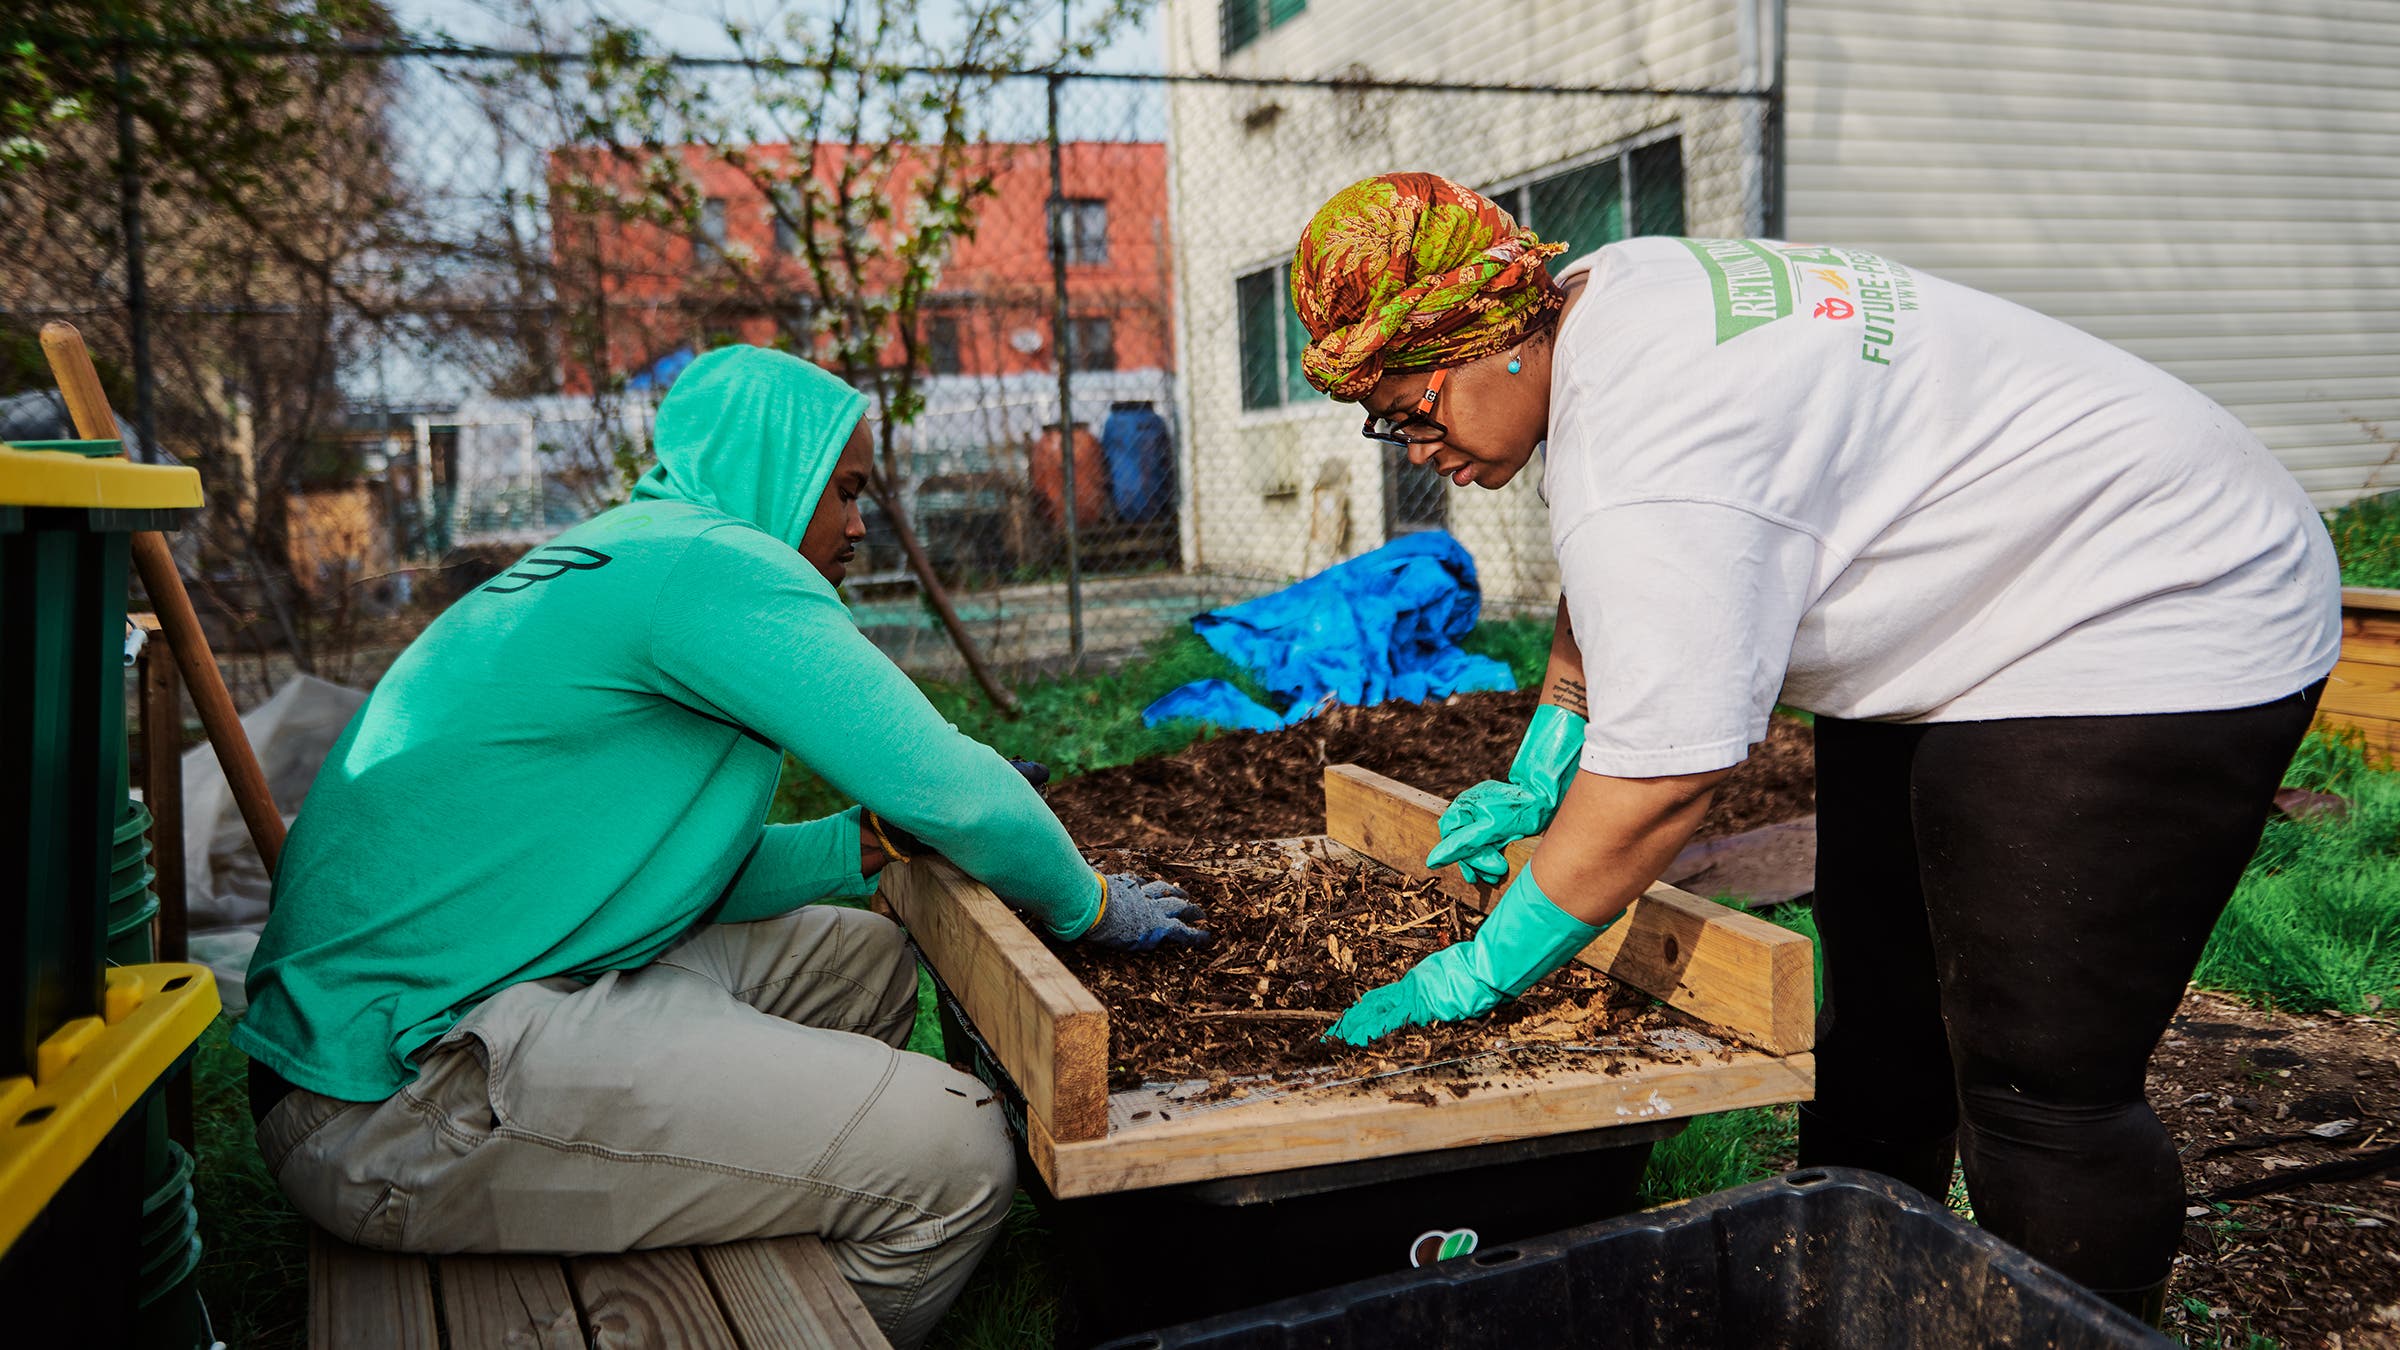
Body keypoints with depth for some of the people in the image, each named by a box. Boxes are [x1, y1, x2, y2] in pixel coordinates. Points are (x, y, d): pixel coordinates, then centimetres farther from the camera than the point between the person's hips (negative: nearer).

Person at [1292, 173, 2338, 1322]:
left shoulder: (1647, 453, -33)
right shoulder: (1596, 300, -1)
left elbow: (1659, 777, -32)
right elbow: (1602, 595, 14)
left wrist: (1480, 972, -20)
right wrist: (1533, 781, 11)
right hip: (1958, 627, 10)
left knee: (2038, 1085, -10)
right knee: (1878, 1009, 16)